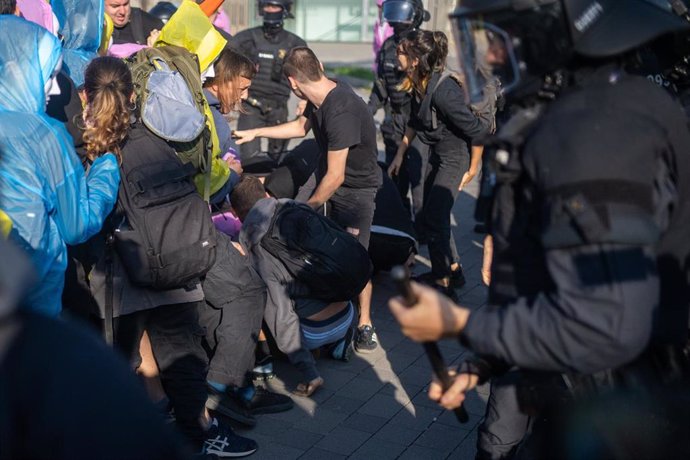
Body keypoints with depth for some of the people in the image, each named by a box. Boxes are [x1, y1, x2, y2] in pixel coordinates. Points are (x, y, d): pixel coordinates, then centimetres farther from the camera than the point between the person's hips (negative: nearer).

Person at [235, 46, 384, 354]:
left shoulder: (340, 112, -32)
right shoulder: (320, 99, -2)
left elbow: (335, 176, -27)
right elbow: (301, 126, 22)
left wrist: (308, 207, -12)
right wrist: (255, 133, 22)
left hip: (356, 188, -8)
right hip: (333, 181, 8)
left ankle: (365, 324, 9)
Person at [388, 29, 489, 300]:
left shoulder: (443, 91, -32)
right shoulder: (417, 85, -6)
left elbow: (475, 129, -26)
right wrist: (400, 154, 13)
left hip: (456, 156, -9)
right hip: (437, 152, 9)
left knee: (433, 218, -5)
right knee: (432, 214, 15)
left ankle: (443, 282, 13)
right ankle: (452, 272, 32)